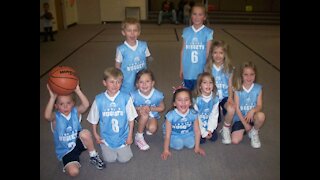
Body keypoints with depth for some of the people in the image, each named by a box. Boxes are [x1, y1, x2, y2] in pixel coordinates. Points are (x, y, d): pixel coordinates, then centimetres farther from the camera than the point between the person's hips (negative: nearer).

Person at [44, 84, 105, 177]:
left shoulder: (75, 111, -8)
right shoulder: (55, 117, -13)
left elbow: (86, 105, -29)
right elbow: (47, 116, -38)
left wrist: (78, 90, -38)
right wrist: (52, 97, -44)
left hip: (78, 143, 2)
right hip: (66, 151, -1)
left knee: (85, 133, -32)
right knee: (73, 172, -25)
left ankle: (93, 156, -8)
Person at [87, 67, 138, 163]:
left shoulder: (126, 98, -15)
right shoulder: (99, 100, -12)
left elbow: (131, 118, -6)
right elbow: (94, 119, 2)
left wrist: (130, 135, -3)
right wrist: (96, 135, 6)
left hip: (123, 136, 0)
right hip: (106, 136, 1)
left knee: (124, 159, -3)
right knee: (110, 159, -2)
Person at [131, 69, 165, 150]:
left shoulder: (157, 95, -22)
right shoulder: (134, 95, -24)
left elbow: (162, 108, -7)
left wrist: (150, 108, -24)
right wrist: (138, 109, -31)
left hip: (152, 116, 0)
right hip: (139, 116, 0)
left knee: (152, 128, -29)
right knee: (144, 114, -35)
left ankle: (146, 126, 12)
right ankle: (139, 137, -14)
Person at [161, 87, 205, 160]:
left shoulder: (193, 114, -23)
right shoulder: (171, 115, -30)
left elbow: (197, 131, -10)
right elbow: (167, 134, -21)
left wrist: (197, 148, -5)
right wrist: (166, 150, -13)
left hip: (188, 133, 3)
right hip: (175, 135, -2)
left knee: (191, 144, -16)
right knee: (178, 146, -21)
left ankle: (184, 140, 16)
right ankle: (177, 141, 12)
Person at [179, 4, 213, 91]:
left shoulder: (208, 32, -4)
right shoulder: (186, 31, 4)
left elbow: (208, 53, -3)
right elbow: (183, 51, 6)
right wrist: (181, 69, 7)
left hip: (201, 71, -2)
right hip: (187, 71, 2)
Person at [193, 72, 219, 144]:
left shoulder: (215, 99, -14)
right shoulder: (197, 100, -23)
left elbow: (214, 115, -10)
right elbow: (196, 118, -17)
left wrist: (210, 130, -17)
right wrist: (204, 132, -16)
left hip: (210, 125, 3)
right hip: (199, 126, -3)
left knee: (214, 138, -8)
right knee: (201, 140, -14)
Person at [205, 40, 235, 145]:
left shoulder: (229, 69, -1)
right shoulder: (208, 68, -2)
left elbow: (230, 86, 1)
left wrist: (230, 98, -16)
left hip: (225, 96, 0)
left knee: (231, 109, -33)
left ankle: (226, 129, -3)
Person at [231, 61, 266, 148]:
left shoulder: (258, 88, -5)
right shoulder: (238, 89, -9)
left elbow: (259, 106, -8)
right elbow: (237, 108, -9)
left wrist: (252, 111, -31)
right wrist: (245, 123, -12)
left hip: (252, 116, 2)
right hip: (240, 118, -2)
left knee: (261, 115, -34)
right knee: (235, 140, -20)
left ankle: (254, 132, -2)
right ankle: (244, 129, 14)